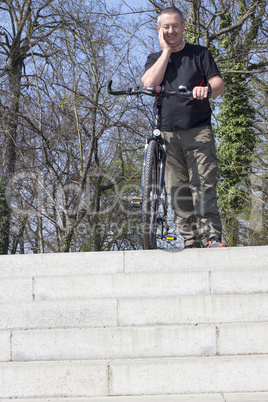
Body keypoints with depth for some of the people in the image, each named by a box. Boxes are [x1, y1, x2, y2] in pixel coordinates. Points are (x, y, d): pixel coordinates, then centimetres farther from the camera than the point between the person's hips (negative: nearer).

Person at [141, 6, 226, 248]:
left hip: (198, 131, -2)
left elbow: (219, 84, 1)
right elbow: (150, 83, -3)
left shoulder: (200, 53, 12)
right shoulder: (155, 59, 18)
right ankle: (191, 241, 1)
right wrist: (166, 50, 1)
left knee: (203, 183, -13)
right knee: (177, 189, -2)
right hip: (167, 134, 2)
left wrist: (207, 89, -23)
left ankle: (211, 235, -15)